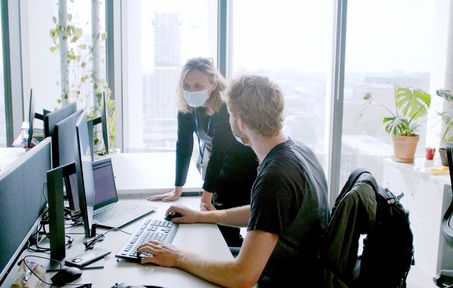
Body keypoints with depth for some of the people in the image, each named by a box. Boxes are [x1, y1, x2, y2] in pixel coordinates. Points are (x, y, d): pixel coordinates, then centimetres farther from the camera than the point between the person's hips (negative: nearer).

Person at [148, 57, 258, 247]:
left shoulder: (227, 106, -27)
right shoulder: (186, 107, -9)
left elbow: (218, 151, -29)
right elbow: (184, 146, -5)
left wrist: (206, 196, -28)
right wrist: (177, 190, -4)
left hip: (248, 173, -5)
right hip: (223, 175, 5)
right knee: (223, 232, 3)